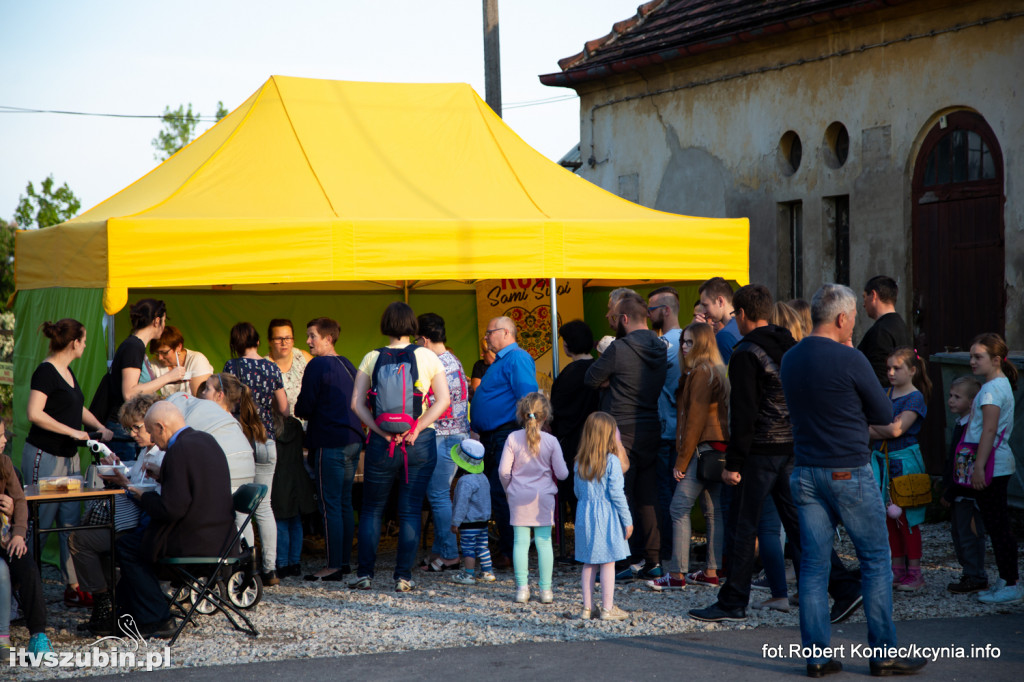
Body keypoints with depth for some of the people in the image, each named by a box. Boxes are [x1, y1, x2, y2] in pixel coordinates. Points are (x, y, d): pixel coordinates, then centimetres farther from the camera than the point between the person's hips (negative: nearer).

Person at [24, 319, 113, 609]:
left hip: (69, 457, 9)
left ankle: (73, 587, 11)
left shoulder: (68, 372, 15)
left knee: (71, 522, 7)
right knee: (39, 523, -4)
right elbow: (35, 413, -23)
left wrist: (100, 427, 16)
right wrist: (72, 432, -19)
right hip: (44, 456, -9)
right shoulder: (45, 371, -13)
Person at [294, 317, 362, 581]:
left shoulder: (317, 366, -12)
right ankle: (345, 561, 18)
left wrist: (297, 409, 10)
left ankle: (334, 566, -4)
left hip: (330, 443, -8)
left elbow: (304, 407, -13)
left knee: (330, 505, -5)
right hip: (353, 440, 8)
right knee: (345, 503, 14)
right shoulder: (347, 365, 13)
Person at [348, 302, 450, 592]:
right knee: (410, 510, 5)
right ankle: (404, 576, 4)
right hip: (420, 444, -1)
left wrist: (381, 432, -8)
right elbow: (444, 400, -7)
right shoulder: (426, 356, -1)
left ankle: (364, 573, 12)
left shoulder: (372, 358, 1)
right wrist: (415, 429, -8)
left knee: (372, 509, 12)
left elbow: (357, 402, -5)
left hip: (381, 442, 1)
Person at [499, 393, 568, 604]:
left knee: (521, 541, 5)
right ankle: (545, 589, 7)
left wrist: (508, 488, 11)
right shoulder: (551, 441, -6)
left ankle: (522, 588, 4)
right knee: (544, 541, 5)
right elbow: (561, 473, -6)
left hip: (519, 497, 0)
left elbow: (504, 470, -7)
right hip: (544, 497, 0)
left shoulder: (513, 438, -6)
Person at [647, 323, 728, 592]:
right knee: (713, 510, 9)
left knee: (679, 507, -9)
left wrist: (682, 460, -13)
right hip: (716, 449, 10)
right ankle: (712, 571, 12)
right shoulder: (717, 371, 18)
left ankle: (677, 575, -10)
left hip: (703, 448, -10)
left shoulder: (701, 373, -12)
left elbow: (695, 419, -16)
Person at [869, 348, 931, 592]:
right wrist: (887, 429, -14)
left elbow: (896, 429, -18)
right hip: (882, 460, 6)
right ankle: (897, 568, 17)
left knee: (906, 518, -3)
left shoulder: (915, 398, -8)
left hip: (905, 460, -6)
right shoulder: (885, 394, 11)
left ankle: (914, 572, 4)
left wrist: (873, 423, -5)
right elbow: (872, 432, 5)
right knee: (890, 518, 9)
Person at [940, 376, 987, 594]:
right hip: (958, 494, 10)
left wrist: (950, 494, -17)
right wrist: (946, 488, 16)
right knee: (958, 534, 16)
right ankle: (969, 574, 25)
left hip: (967, 493, -10)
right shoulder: (959, 424, 13)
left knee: (969, 534, -3)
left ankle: (975, 578, 5)